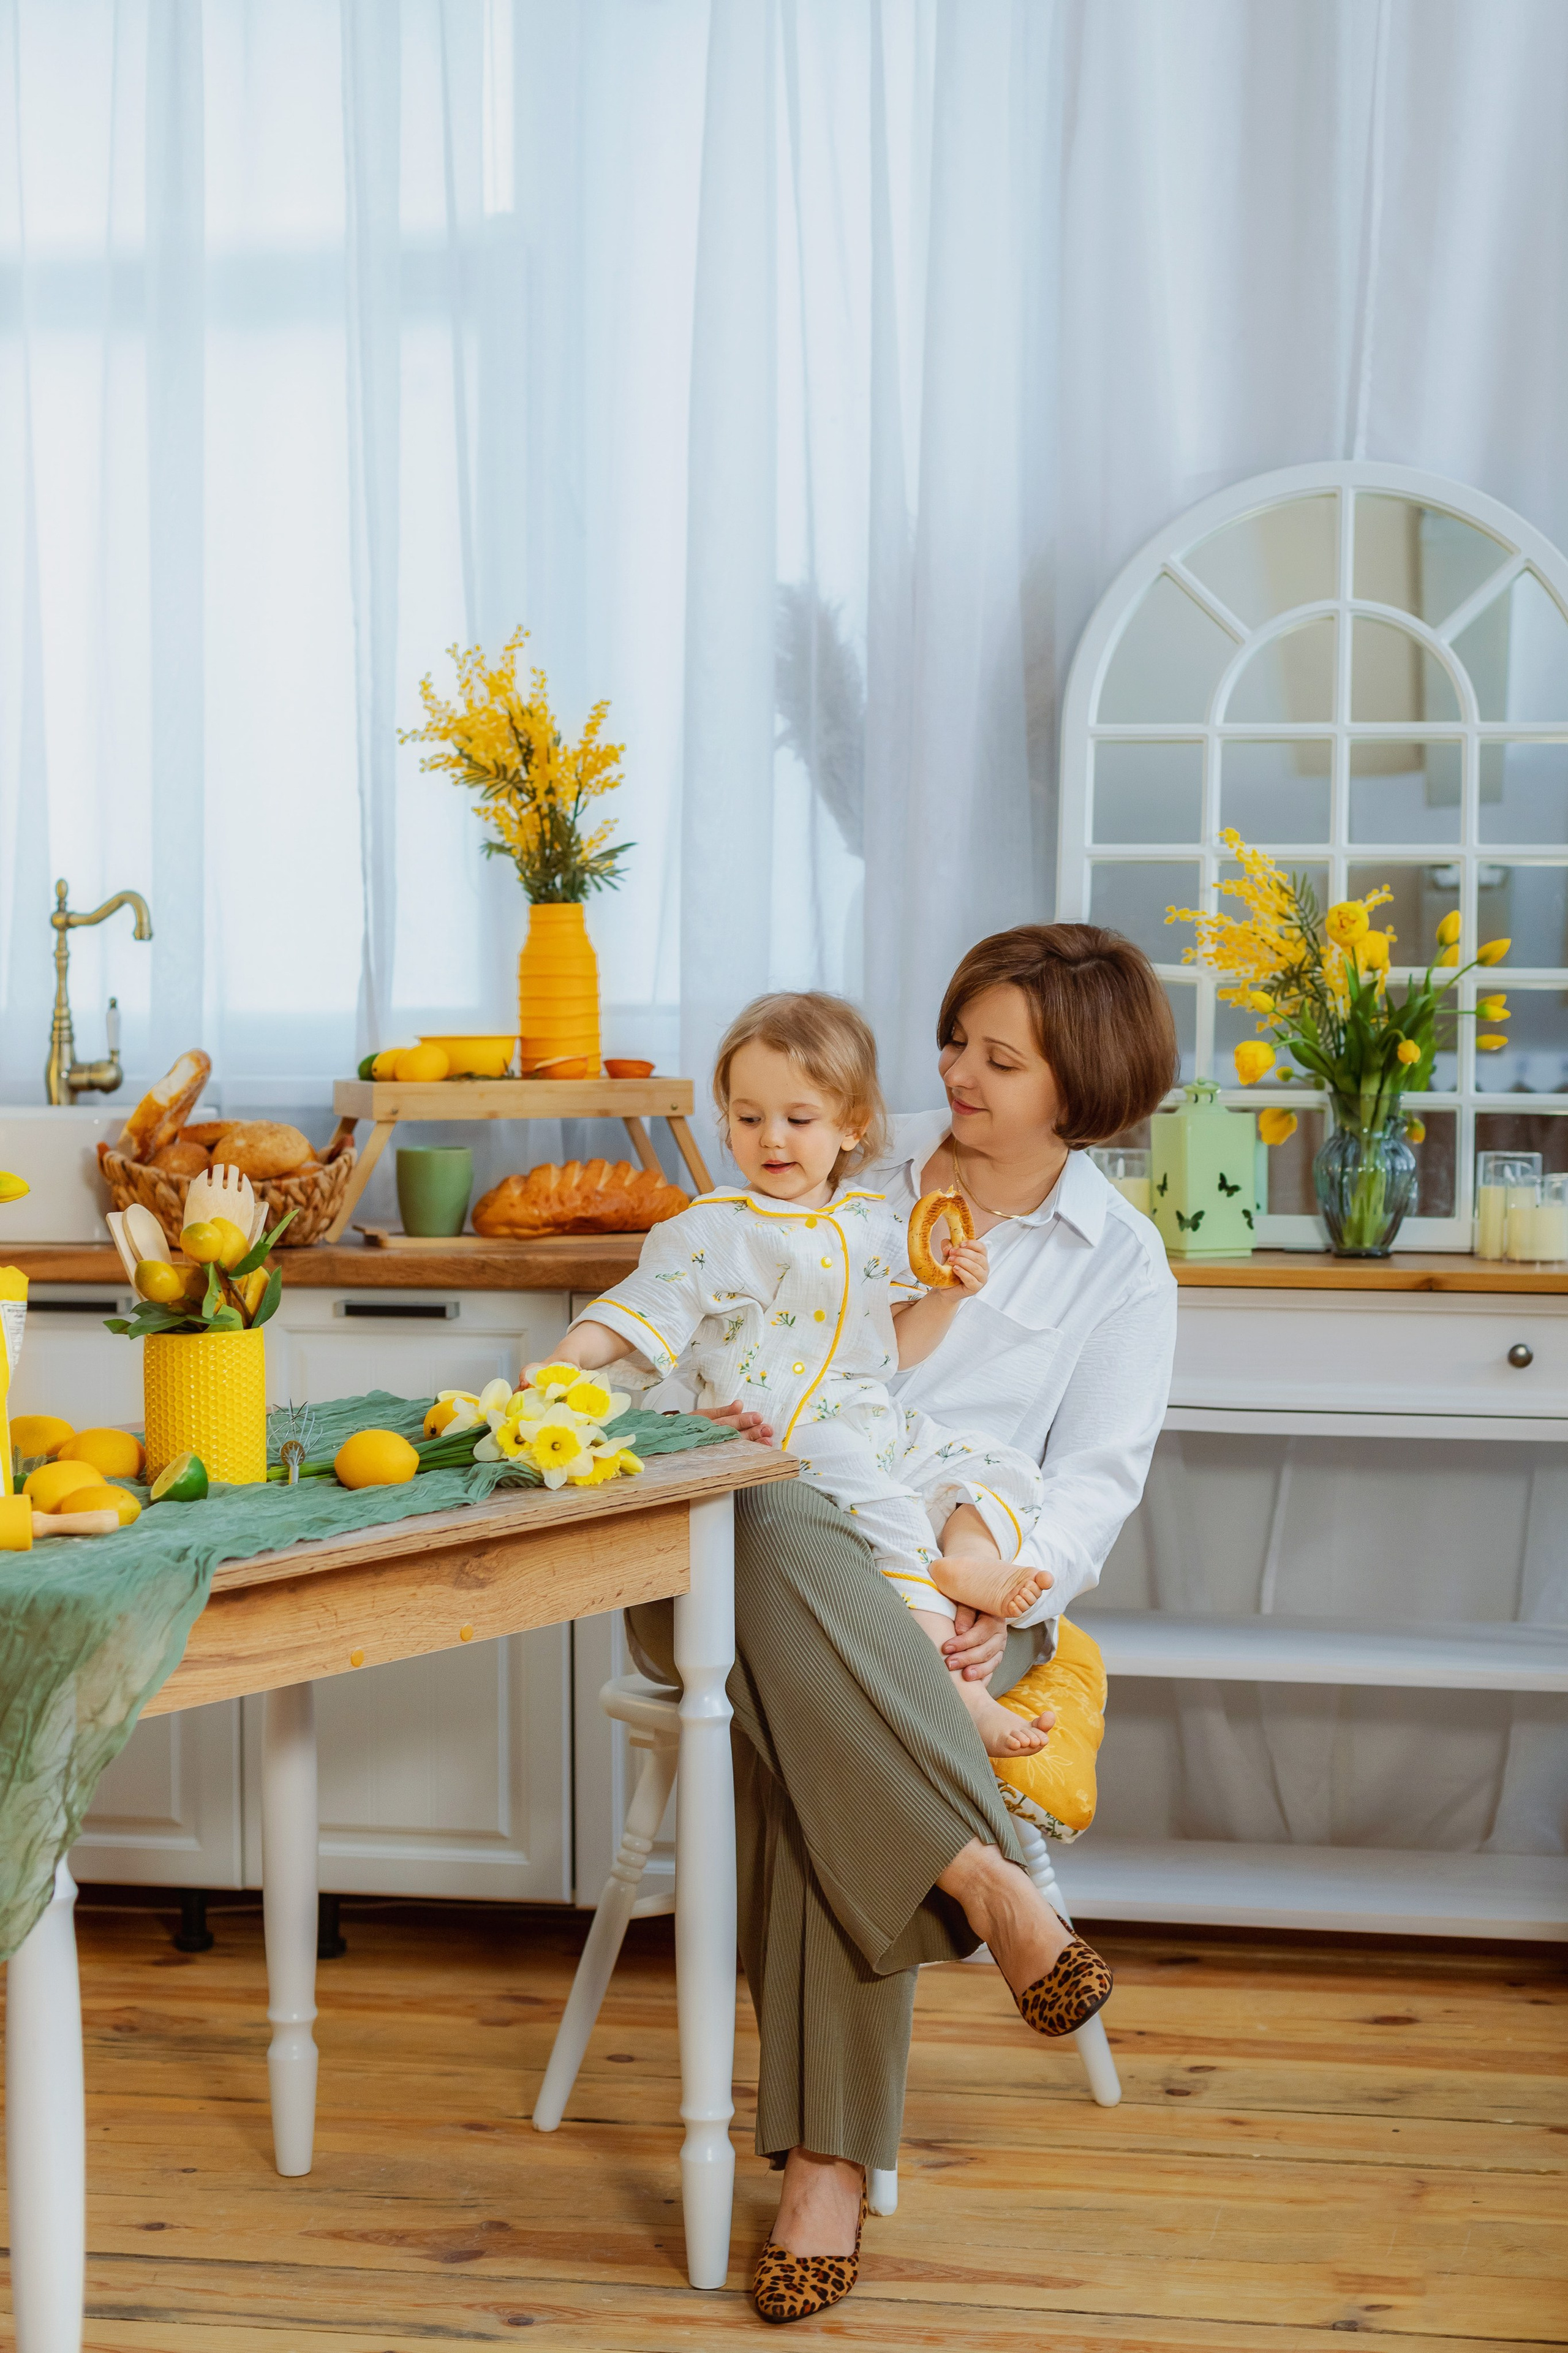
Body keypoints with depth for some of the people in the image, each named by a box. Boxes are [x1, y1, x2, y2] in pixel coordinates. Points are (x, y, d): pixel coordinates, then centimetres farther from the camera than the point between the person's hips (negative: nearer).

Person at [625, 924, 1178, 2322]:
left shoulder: (1121, 1262, 11)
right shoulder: (858, 1179, 17)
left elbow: (1096, 1472, 3)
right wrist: (720, 1408, -8)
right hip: (752, 1553, 2)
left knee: (813, 1747, -37)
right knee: (775, 1540, -40)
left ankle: (829, 2165, -34)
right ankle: (985, 1880, -44)